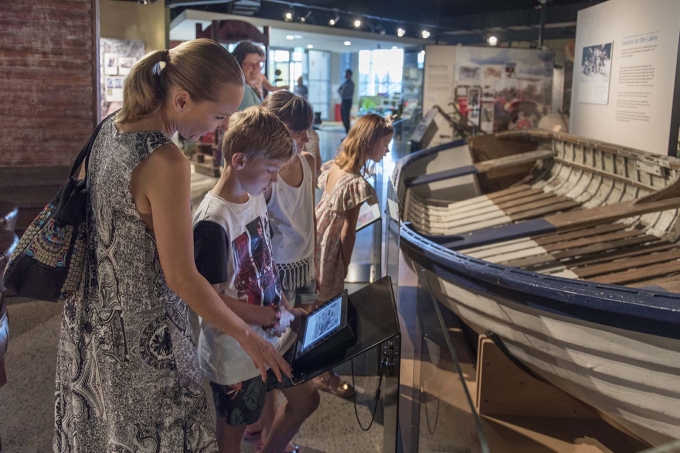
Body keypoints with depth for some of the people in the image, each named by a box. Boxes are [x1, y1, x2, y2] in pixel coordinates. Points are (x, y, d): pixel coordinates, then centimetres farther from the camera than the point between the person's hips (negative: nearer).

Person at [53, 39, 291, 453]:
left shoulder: (108, 130, -1)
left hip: (90, 314, 8)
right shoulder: (167, 164, -27)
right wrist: (248, 337, -14)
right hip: (140, 331, -8)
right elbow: (181, 277, -23)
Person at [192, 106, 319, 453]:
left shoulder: (256, 198, 1)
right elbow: (212, 299, -23)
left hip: (274, 338, 8)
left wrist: (287, 307, 3)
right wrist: (279, 317, -18)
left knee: (306, 399, 22)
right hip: (236, 354, -8)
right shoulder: (213, 222, -26)